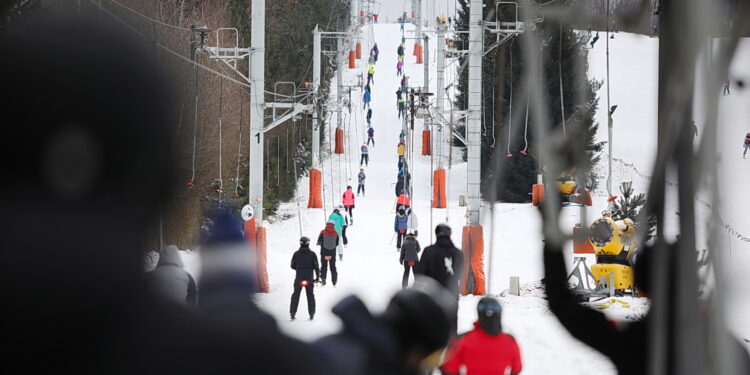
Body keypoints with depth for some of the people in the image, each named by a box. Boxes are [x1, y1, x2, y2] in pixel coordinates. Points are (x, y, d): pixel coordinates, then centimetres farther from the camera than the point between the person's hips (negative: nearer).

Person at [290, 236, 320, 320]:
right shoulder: (312, 254, -5)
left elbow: (292, 266, 4)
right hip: (309, 278, 0)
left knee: (296, 295, 9)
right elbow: (316, 266, -5)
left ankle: (292, 312, 6)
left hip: (298, 278, 0)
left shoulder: (296, 254, -3)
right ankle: (311, 313, 7)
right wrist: (317, 276, 6)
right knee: (310, 295, 9)